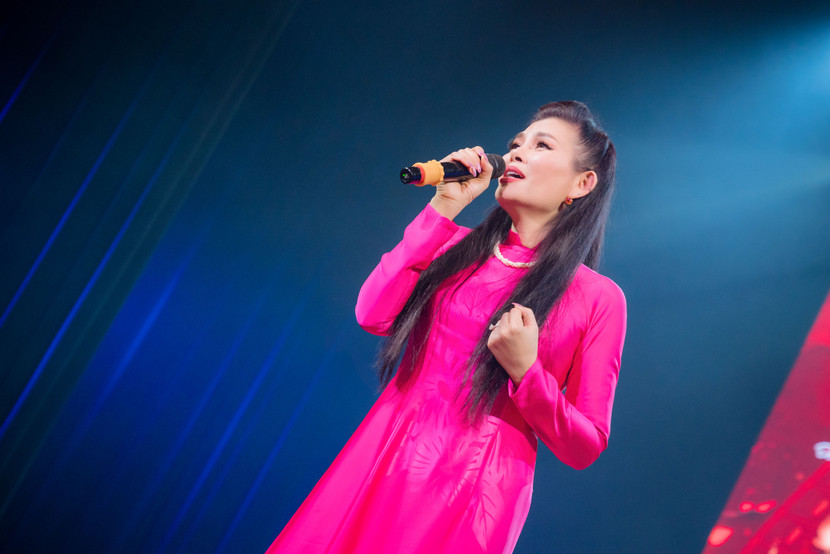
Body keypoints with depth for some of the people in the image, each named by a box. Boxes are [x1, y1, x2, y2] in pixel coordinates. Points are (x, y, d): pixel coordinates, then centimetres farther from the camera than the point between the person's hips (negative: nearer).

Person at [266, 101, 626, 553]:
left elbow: (585, 447, -1)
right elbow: (373, 315, -7)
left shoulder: (598, 297, -2)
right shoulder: (459, 247, 9)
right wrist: (443, 207, -4)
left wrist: (526, 372, -18)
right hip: (380, 464, 3)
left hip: (475, 494, -3)